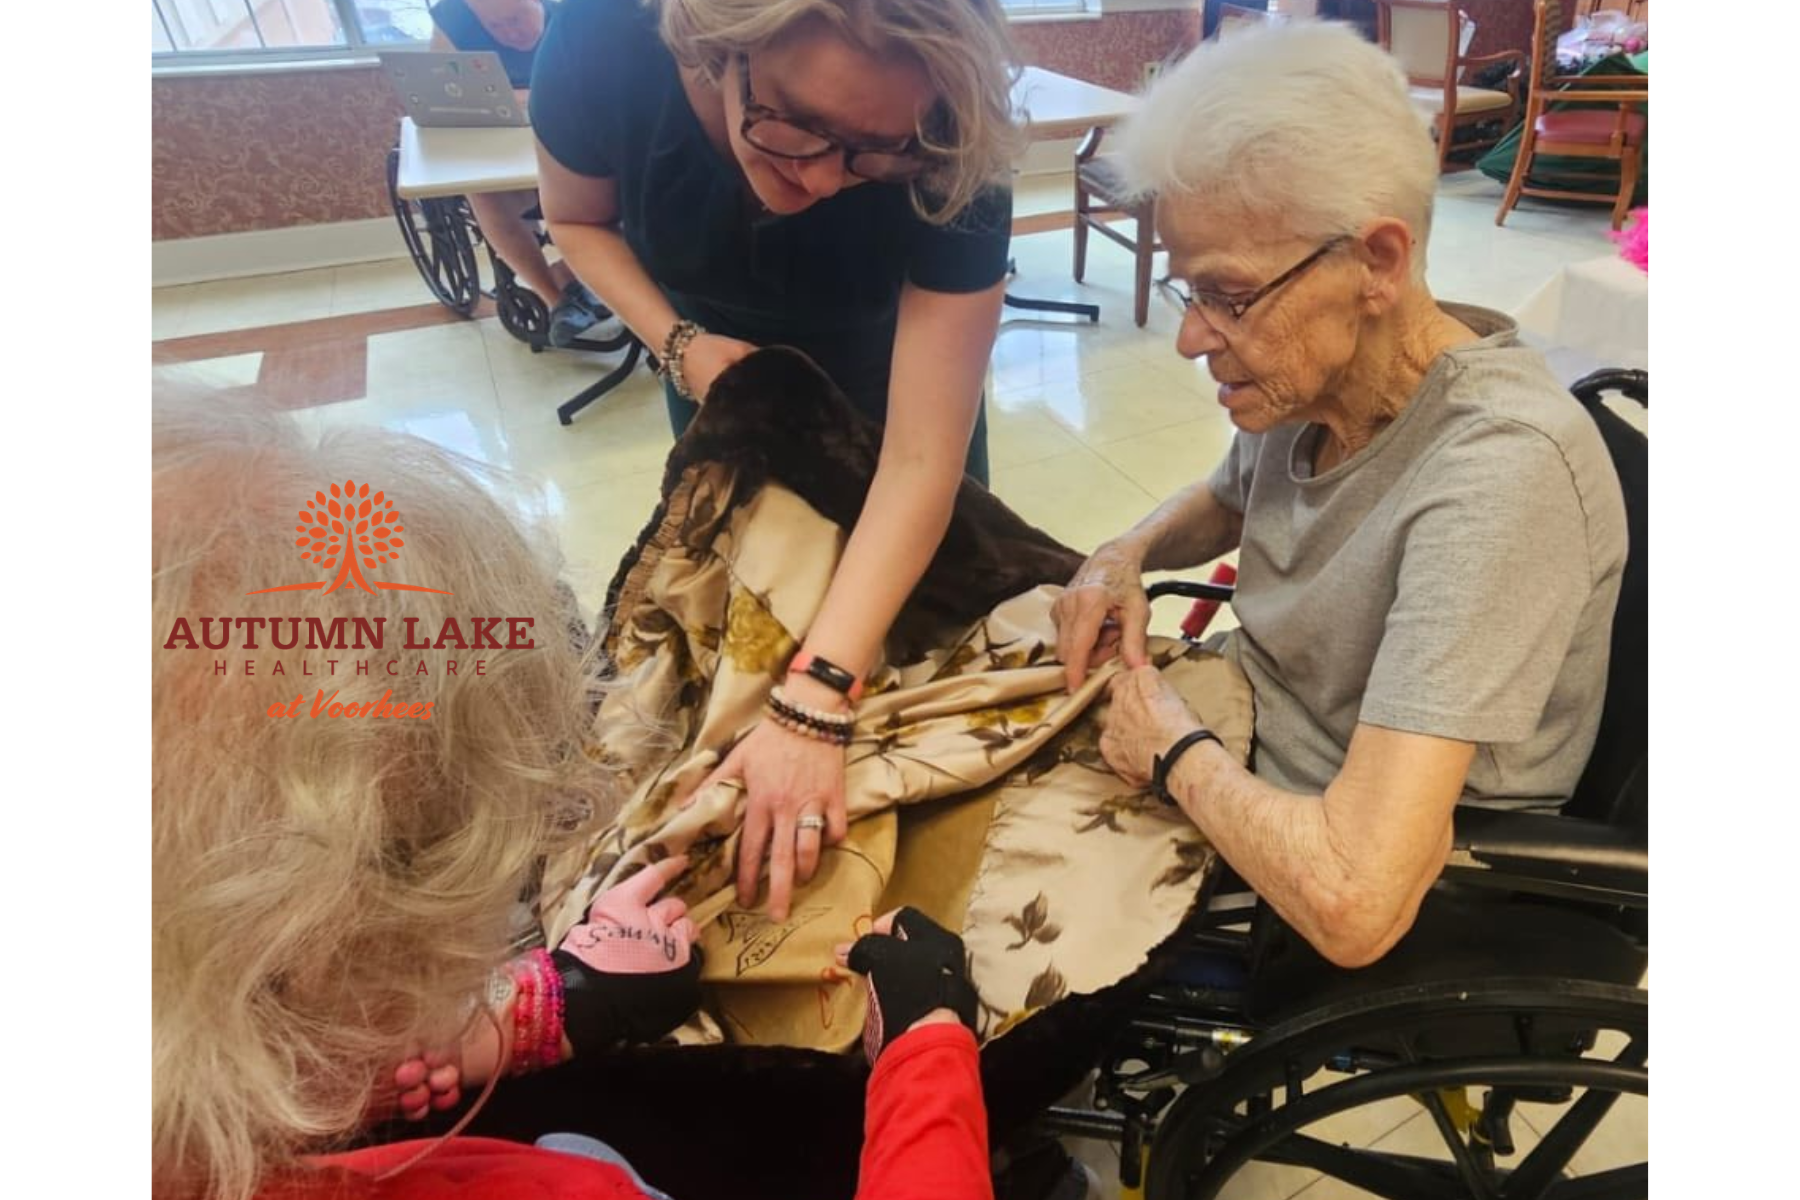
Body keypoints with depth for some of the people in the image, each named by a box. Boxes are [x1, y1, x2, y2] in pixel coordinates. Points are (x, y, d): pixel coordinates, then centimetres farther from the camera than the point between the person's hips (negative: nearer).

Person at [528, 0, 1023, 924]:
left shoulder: (949, 162, -41)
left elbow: (923, 459, -43)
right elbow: (577, 218, -12)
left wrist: (811, 702, -50)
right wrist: (677, 342, -30)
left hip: (888, 345, -1)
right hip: (720, 341, 2)